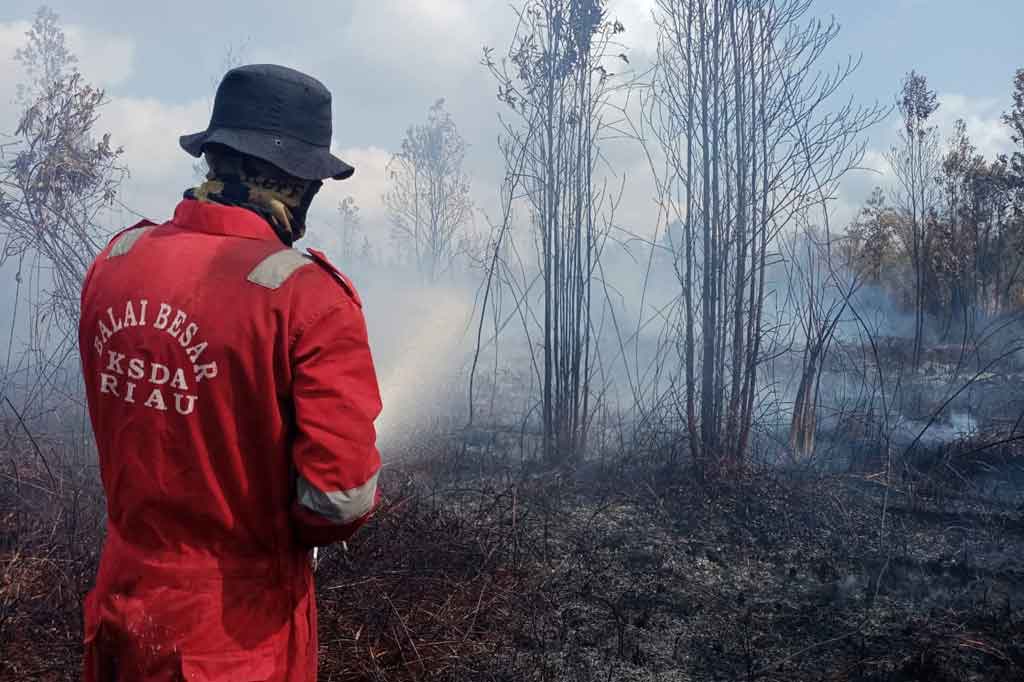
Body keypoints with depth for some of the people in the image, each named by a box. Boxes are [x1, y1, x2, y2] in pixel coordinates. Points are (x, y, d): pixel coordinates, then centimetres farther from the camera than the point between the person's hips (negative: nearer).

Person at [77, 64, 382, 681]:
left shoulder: (116, 261, -5)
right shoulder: (309, 297, -24)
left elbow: (121, 417, 7)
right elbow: (342, 497, -25)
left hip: (123, 603, 5)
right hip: (239, 630, -5)